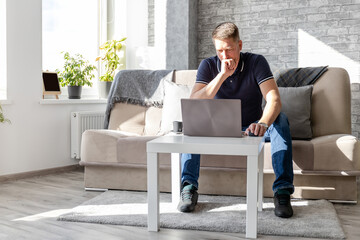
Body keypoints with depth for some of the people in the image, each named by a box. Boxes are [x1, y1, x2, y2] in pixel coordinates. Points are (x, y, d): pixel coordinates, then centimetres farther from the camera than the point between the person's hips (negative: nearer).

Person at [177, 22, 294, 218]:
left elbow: (274, 101, -26)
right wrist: (222, 75, -31)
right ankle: (189, 187, -26)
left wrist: (262, 124, -48)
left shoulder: (256, 62, -12)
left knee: (280, 120, -29)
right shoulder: (208, 66, -8)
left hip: (250, 129, 0)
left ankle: (282, 190, -31)